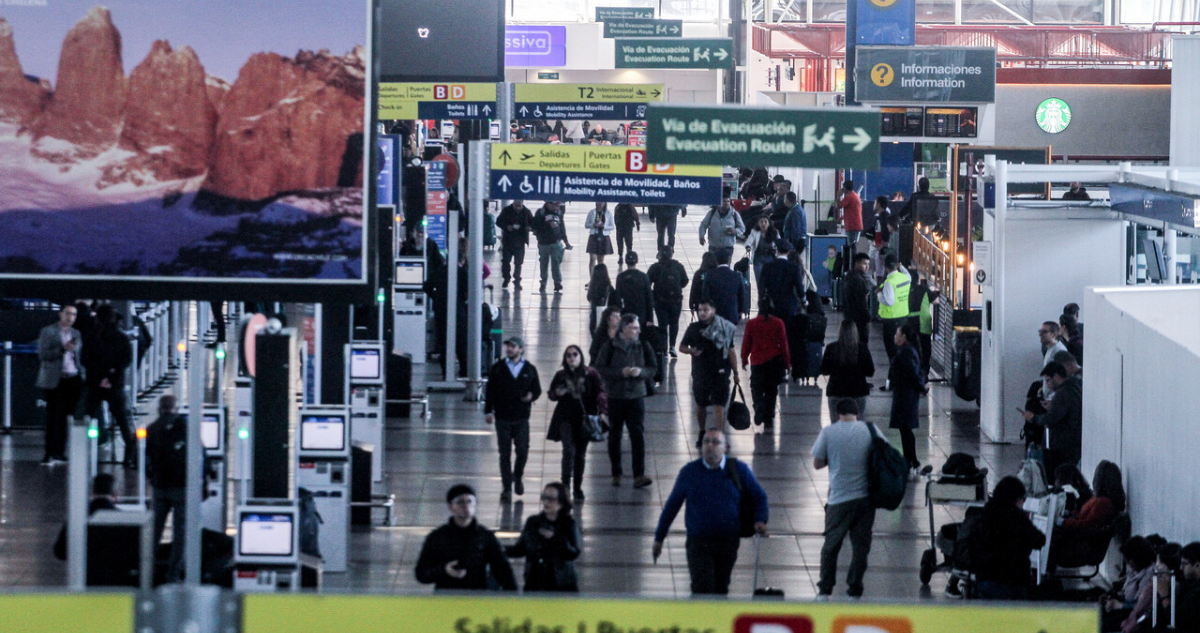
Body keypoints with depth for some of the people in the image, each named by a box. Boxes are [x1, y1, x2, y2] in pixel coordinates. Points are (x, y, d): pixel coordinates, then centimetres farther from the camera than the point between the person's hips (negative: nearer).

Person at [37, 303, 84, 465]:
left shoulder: (77, 334, 16)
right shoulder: (47, 332, 2)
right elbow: (43, 354, -8)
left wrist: (82, 375, 9)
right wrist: (63, 349, -17)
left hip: (73, 380, 4)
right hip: (55, 381, -4)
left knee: (67, 417, 2)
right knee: (53, 417, -6)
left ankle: (60, 453, 7)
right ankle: (49, 454, -5)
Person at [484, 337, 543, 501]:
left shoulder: (530, 369, 7)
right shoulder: (498, 368, 5)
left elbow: (537, 389, 11)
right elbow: (490, 391, 5)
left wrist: (531, 396, -13)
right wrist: (488, 411, -3)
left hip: (521, 418, 0)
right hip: (502, 418, 0)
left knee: (522, 451, -4)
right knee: (505, 454, 0)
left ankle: (518, 477, 24)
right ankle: (507, 487, 5)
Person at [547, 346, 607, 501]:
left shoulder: (591, 374, -2)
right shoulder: (561, 375, 3)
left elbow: (600, 393, -5)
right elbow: (550, 394, 14)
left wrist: (602, 411, -20)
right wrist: (557, 393, -11)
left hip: (584, 418, 0)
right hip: (566, 418, 0)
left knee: (581, 453, 7)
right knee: (569, 450, -15)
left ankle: (578, 488, 19)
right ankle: (565, 486, -11)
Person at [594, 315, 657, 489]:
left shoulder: (643, 346, 4)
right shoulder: (610, 347, -4)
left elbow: (653, 368, 7)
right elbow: (600, 369, -7)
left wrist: (641, 371, -14)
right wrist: (621, 372, -19)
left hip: (636, 396, 1)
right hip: (615, 396, -1)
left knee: (638, 435, -9)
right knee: (615, 435, 7)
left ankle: (639, 476, -12)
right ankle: (616, 474, 19)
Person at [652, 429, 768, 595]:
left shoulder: (739, 470, 2)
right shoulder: (689, 472, 1)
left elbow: (759, 497, 13)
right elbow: (672, 505, 10)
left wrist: (760, 520, -6)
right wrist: (659, 538, 12)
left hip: (728, 542, 2)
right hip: (698, 542, -2)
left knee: (721, 589, 11)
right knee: (702, 590, -14)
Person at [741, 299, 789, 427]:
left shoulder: (751, 324, -5)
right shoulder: (778, 323, -5)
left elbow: (746, 344, 1)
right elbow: (783, 344, -1)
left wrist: (744, 360, 15)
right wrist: (787, 363, 7)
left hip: (757, 362, -1)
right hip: (774, 361, 1)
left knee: (757, 389, 9)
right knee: (771, 391, 11)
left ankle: (759, 407, -18)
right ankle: (769, 418, 12)